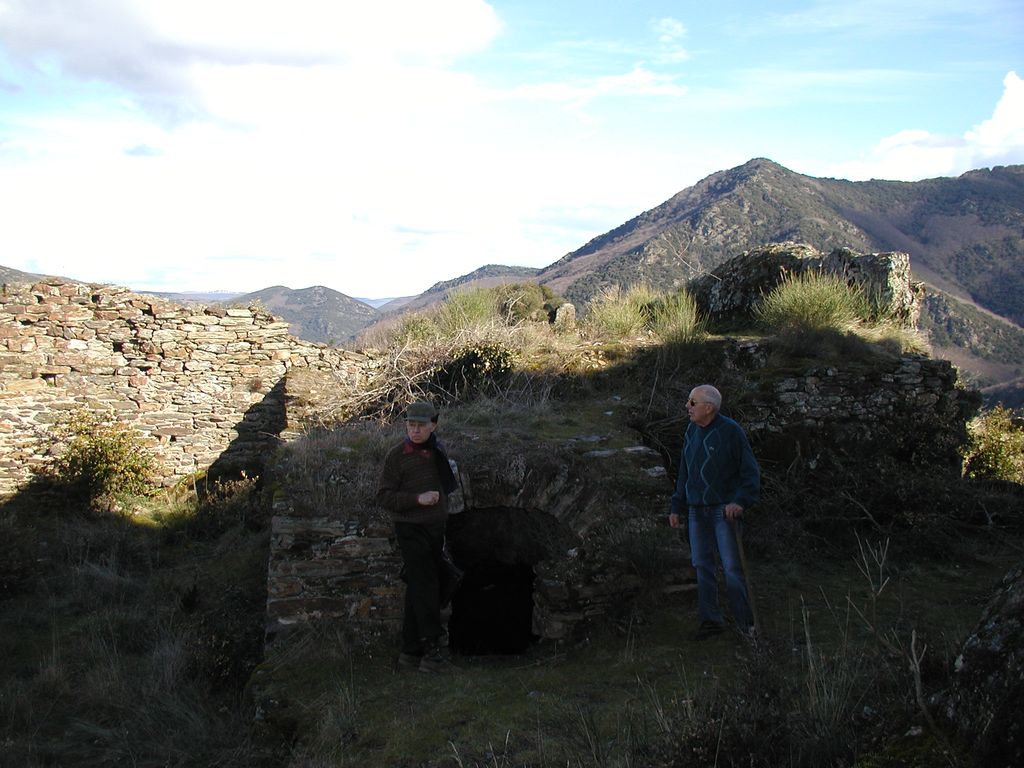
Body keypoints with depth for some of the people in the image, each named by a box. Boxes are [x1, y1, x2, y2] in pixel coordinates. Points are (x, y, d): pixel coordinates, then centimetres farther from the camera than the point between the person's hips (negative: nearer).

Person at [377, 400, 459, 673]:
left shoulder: (437, 452, 10)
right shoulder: (397, 455, -8)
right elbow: (384, 496, -10)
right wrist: (417, 499, -21)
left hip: (435, 529, 6)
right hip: (411, 530, -6)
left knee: (417, 590, 11)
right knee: (424, 589, -10)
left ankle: (411, 651, 18)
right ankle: (433, 650, -7)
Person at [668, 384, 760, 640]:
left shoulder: (731, 431, -11)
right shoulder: (692, 431, 7)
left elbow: (751, 472, -9)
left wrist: (740, 502, -22)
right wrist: (677, 508, 12)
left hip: (723, 508, -6)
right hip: (696, 510, 6)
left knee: (732, 566, -5)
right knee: (702, 564, 6)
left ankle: (744, 621, 6)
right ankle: (710, 620, 13)